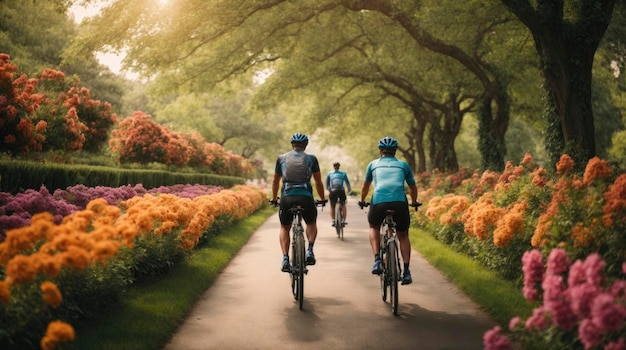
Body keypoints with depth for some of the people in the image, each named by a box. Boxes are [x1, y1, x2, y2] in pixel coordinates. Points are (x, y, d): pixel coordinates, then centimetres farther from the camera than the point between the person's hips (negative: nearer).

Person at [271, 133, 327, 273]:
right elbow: (318, 182, 18)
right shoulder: (311, 158, 13)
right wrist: (322, 199, 32)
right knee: (311, 223, 26)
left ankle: (285, 258, 2)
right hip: (306, 197, 0)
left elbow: (275, 181, 25)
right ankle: (310, 250, 4)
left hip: (287, 197, 0)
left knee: (284, 228, 20)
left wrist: (274, 199, 39)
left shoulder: (282, 158, 16)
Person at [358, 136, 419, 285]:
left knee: (374, 227, 29)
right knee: (403, 236, 22)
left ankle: (377, 260, 10)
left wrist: (362, 201, 56)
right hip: (400, 203, 1)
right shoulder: (403, 165, 24)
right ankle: (406, 272, 10)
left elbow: (365, 186, 38)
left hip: (379, 202, 0)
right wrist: (414, 202, 55)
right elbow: (413, 187, 36)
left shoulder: (374, 164, 24)